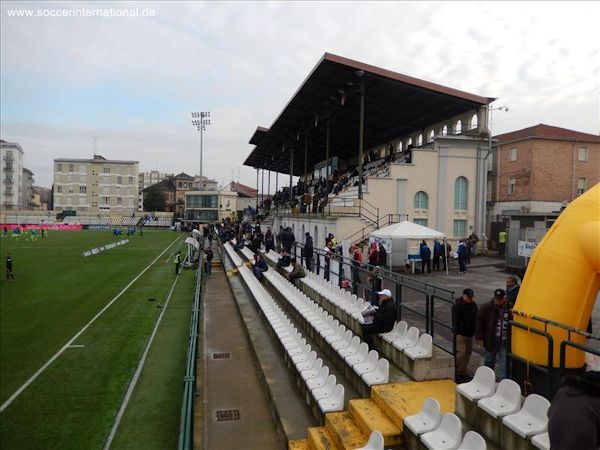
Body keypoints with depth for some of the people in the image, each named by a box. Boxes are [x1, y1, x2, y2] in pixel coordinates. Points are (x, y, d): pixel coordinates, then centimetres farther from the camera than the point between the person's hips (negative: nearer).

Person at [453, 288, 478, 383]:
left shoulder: (473, 305, 9)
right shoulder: (457, 305, -13)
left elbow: (475, 319, 19)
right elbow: (455, 320, -16)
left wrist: (474, 331, 15)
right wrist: (456, 332, -20)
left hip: (469, 333, 8)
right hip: (460, 333, -8)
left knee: (468, 352, 12)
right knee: (461, 353, -11)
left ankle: (463, 373, 24)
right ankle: (457, 374, -1)